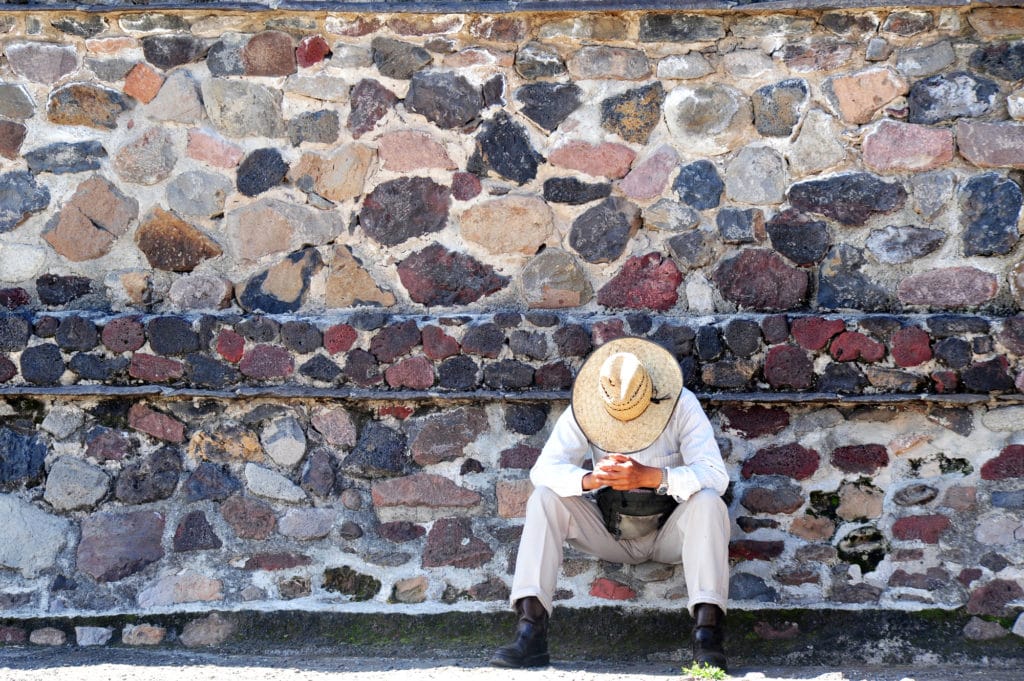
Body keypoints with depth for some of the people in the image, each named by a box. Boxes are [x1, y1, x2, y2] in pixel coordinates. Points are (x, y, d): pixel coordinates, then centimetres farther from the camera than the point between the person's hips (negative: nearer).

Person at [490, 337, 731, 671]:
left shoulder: (683, 406, -18)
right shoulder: (584, 410, -12)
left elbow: (716, 475, -28)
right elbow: (543, 470, -20)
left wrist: (650, 476, -42)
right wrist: (589, 479, -42)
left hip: (669, 531, -2)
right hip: (609, 531, 2)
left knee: (708, 503, -32)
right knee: (544, 499, -20)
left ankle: (707, 632, -38)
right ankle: (531, 629, -30)